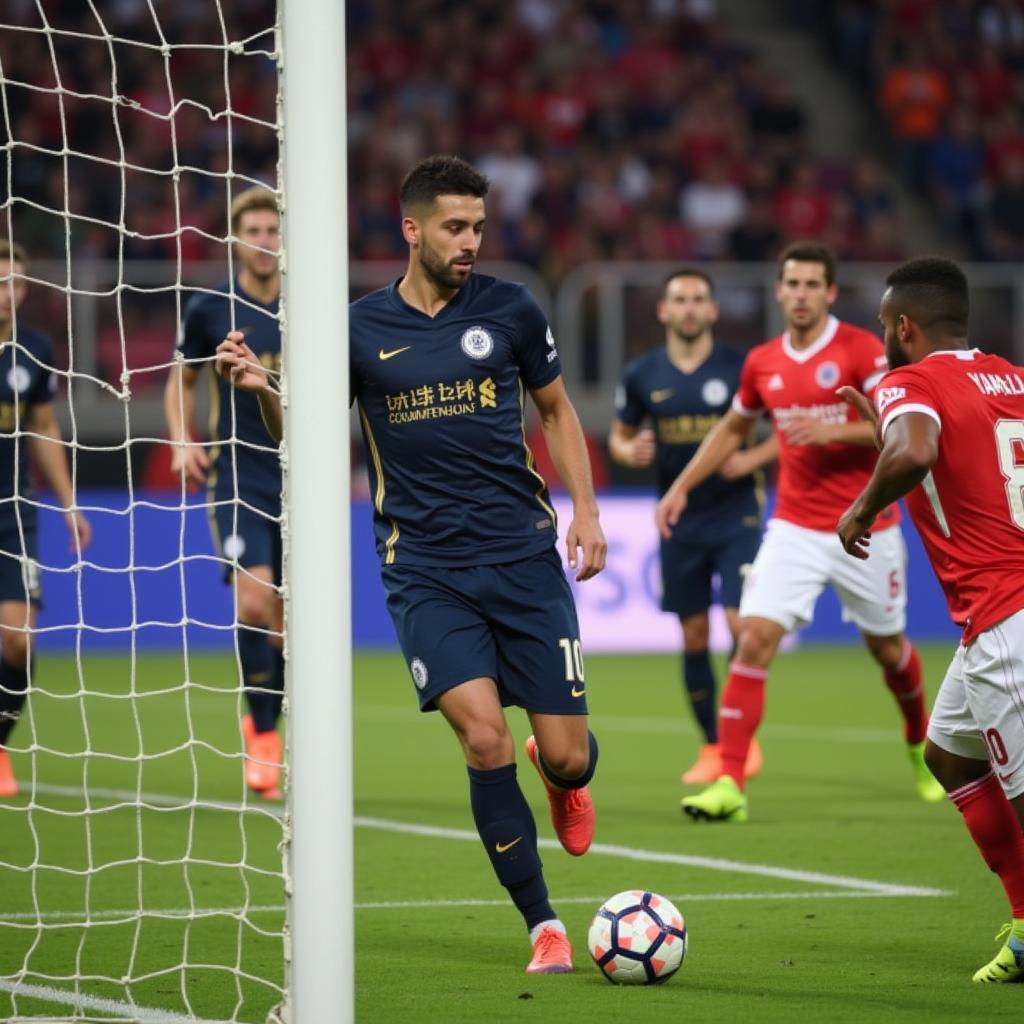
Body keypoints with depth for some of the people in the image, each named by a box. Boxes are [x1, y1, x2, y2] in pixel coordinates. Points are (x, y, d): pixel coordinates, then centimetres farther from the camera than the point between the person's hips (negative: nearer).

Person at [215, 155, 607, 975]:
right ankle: (544, 927, -5)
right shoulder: (361, 329, 0)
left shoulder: (508, 309, 2)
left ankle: (567, 779, 40)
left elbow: (555, 408, 15)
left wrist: (585, 508, 5)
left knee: (564, 755, -2)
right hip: (425, 569, -1)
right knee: (484, 738, -18)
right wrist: (263, 391, -14)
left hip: (524, 556, 1)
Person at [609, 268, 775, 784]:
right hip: (680, 522, 3)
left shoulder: (741, 368, -6)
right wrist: (629, 451, -8)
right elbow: (618, 436, 15)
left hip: (736, 515, -3)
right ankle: (712, 746, 16)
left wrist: (754, 457, -15)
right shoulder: (642, 375, 2)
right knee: (693, 635, 5)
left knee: (743, 624, -12)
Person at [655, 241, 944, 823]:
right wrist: (682, 486, 17)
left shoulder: (863, 350, -9)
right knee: (755, 639, -15)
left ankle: (922, 747, 44)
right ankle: (730, 785, -16)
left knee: (888, 648, 13)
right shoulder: (762, 363, 6)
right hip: (795, 529, 3)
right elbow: (734, 429, 23)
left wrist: (834, 430, -28)